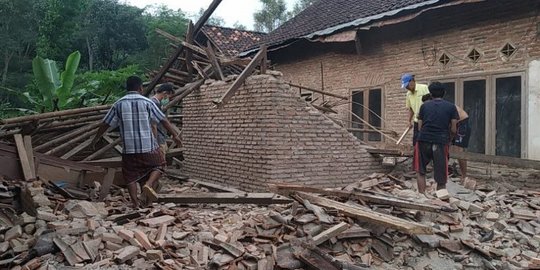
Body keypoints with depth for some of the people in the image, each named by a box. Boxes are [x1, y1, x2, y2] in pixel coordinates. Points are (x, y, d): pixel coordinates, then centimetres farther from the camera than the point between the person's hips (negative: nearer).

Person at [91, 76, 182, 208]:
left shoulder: (118, 104, 4)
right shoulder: (146, 102, -2)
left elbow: (105, 124, 8)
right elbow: (163, 120, -2)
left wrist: (96, 138, 22)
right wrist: (175, 135, 7)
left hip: (128, 148, 2)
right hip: (148, 147, -2)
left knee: (131, 175, 13)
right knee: (158, 165, 17)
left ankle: (135, 203, 10)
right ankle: (148, 183, -6)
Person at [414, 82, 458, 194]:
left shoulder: (424, 106, 12)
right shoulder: (451, 107, 9)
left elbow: (419, 127, 11)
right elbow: (453, 130, 5)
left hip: (424, 140, 1)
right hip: (441, 142, -1)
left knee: (420, 172, 18)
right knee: (441, 179, 7)